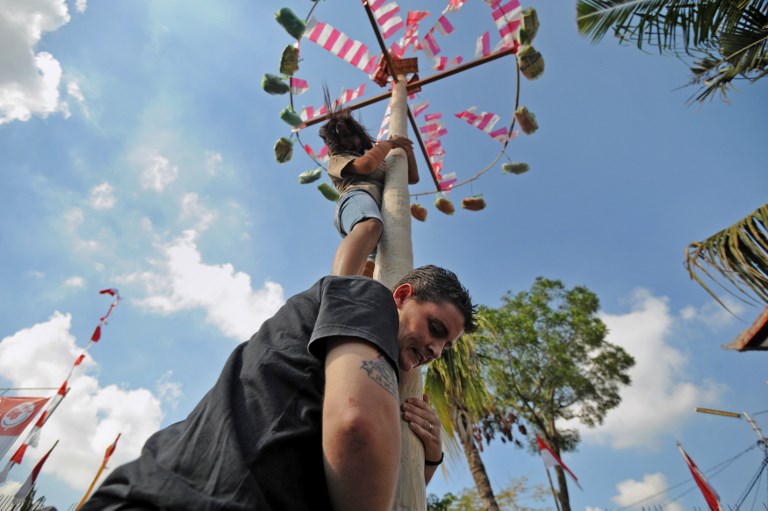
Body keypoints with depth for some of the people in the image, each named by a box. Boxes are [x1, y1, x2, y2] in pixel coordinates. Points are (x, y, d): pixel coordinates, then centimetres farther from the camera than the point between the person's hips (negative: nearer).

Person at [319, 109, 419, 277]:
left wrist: (407, 149, 28)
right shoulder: (337, 159, 27)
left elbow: (413, 177, 39)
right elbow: (365, 165, 5)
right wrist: (387, 144, 19)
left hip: (384, 210, 5)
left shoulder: (379, 161, 43)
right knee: (370, 226, -43)